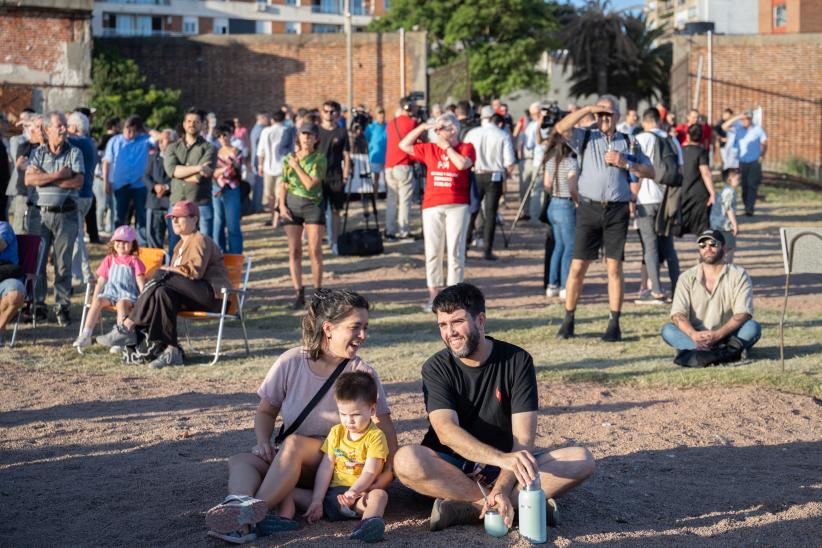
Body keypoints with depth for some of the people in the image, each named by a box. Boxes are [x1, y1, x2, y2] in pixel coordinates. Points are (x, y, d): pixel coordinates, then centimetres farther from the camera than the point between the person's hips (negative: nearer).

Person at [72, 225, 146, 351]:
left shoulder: (134, 261, 9)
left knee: (122, 303, -37)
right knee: (98, 301, -27)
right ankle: (86, 335, -33)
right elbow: (101, 281, 18)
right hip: (110, 292, 3)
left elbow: (140, 282, 1)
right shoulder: (109, 260, 19)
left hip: (128, 294, -3)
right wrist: (94, 298, 9)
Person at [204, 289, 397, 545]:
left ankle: (254, 509, -46)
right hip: (287, 459, 4)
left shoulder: (363, 374, -6)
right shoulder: (292, 362, -1)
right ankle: (242, 523, -53)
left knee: (294, 444, -33)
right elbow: (266, 411, 11)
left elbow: (385, 427, -5)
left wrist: (388, 471, -21)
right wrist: (263, 442, -9)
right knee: (240, 461, -23)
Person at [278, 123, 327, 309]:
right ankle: (298, 293, 5)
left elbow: (310, 183, -13)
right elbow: (284, 185, 11)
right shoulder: (289, 158, 9)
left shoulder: (319, 158, -2)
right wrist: (282, 205, -1)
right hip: (292, 205, 3)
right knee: (294, 251, 1)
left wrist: (296, 166, -7)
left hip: (313, 205, -3)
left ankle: (317, 292, 1)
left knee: (315, 250, -6)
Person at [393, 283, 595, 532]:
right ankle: (524, 504, -28)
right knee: (406, 460, -33)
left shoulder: (517, 361, -6)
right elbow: (446, 431, -24)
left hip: (508, 465, 1)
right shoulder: (436, 368, -8)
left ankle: (468, 506, -28)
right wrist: (502, 459, -40)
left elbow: (523, 437, -13)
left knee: (581, 460, -23)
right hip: (453, 466, -1)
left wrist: (502, 488, -31)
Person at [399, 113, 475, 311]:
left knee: (455, 251, -1)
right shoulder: (429, 149, 14)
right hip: (432, 206, 3)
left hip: (457, 206, -3)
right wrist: (422, 127, 8)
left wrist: (447, 147, -4)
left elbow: (463, 163, -16)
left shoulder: (466, 148, 4)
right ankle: (433, 295, 8)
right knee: (432, 251, 3)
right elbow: (404, 145, 14)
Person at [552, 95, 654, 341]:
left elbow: (650, 172, 10)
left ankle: (614, 325, 5)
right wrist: (587, 109, -8)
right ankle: (568, 321, 7)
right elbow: (560, 128, -9)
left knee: (615, 267, 1)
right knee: (578, 266, -1)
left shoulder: (628, 143, 12)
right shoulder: (585, 137, 9)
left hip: (617, 211, 1)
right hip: (589, 209, 0)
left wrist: (625, 163, -4)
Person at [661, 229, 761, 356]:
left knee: (753, 327, -28)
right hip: (697, 338, 1)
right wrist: (693, 335, -28)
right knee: (667, 330, -26)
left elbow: (743, 314, -11)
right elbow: (677, 314, -7)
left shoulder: (739, 275, 1)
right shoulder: (687, 278, 5)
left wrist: (718, 335, -26)